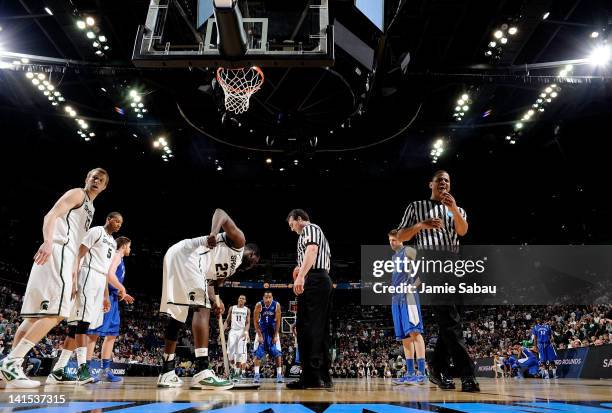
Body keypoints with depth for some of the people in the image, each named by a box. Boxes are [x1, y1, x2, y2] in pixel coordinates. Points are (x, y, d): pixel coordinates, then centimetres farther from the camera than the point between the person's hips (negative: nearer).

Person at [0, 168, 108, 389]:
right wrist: (48, 241, -31)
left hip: (65, 258, 10)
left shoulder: (89, 207, 29)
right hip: (57, 253, -10)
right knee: (56, 313, -16)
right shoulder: (77, 193, 2)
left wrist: (75, 267, 26)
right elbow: (51, 216, -14)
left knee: (37, 315, 9)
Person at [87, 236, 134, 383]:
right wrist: (122, 289, -11)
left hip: (112, 299, 11)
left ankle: (104, 370, 12)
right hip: (105, 296, -11)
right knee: (95, 332, -9)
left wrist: (122, 294, 24)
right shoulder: (116, 255, -6)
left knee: (112, 334, 10)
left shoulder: (119, 259, 24)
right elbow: (109, 275, -22)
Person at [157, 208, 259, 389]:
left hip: (175, 259, 11)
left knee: (176, 317, 14)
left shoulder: (231, 268, 31)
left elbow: (210, 283, 20)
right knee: (202, 309, -15)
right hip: (186, 255, -10)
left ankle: (167, 373, 22)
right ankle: (202, 372, -22)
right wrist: (214, 233, -24)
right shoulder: (239, 241, 8)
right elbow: (220, 213, -4)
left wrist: (215, 302, 1)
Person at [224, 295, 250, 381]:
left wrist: (246, 332, -17)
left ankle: (238, 372, -3)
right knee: (230, 352, -7)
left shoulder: (247, 310, 6)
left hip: (242, 332, -2)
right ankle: (233, 368, 13)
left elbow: (248, 323, 0)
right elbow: (227, 321, 11)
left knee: (240, 353, -9)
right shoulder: (232, 308, 10)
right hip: (233, 331, 2)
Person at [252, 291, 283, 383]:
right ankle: (256, 374, -1)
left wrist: (275, 335, -13)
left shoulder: (277, 305, -19)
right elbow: (255, 321, -15)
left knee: (277, 353, -5)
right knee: (258, 352, -7)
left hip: (273, 330, 1)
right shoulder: (259, 305, -21)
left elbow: (278, 321, -11)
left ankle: (279, 374, 2)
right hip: (261, 330, 0)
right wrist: (260, 335, -17)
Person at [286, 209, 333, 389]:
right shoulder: (319, 233, 32)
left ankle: (312, 376, -17)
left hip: (313, 280, -10)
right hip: (324, 280, 10)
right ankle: (323, 377, 8)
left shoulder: (309, 228, 3)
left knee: (308, 327, -14)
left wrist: (301, 275, -29)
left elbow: (312, 249, -18)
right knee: (320, 328, 7)